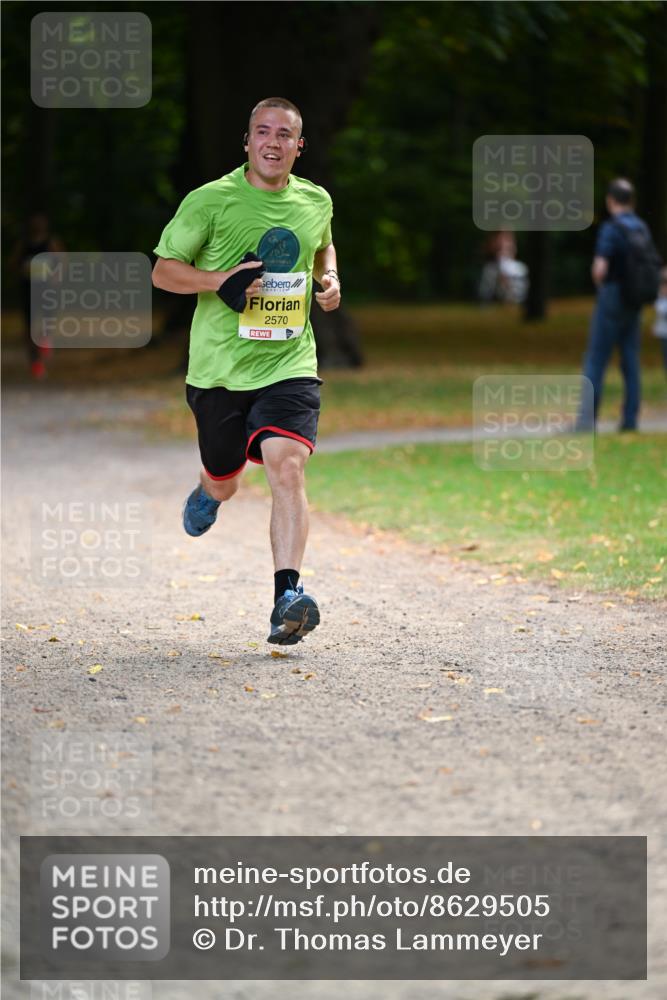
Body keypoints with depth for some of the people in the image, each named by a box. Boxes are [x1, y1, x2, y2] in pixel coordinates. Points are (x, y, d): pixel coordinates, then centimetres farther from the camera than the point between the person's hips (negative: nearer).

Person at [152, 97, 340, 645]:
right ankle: (207, 493, 54)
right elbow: (163, 270, -1)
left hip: (289, 364, 1)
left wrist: (330, 280, 8)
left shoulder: (316, 202, 7)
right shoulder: (211, 200, -6)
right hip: (218, 367, -1)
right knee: (224, 482, 14)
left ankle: (287, 597, -27)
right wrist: (220, 280, -18)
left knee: (286, 465, -21)